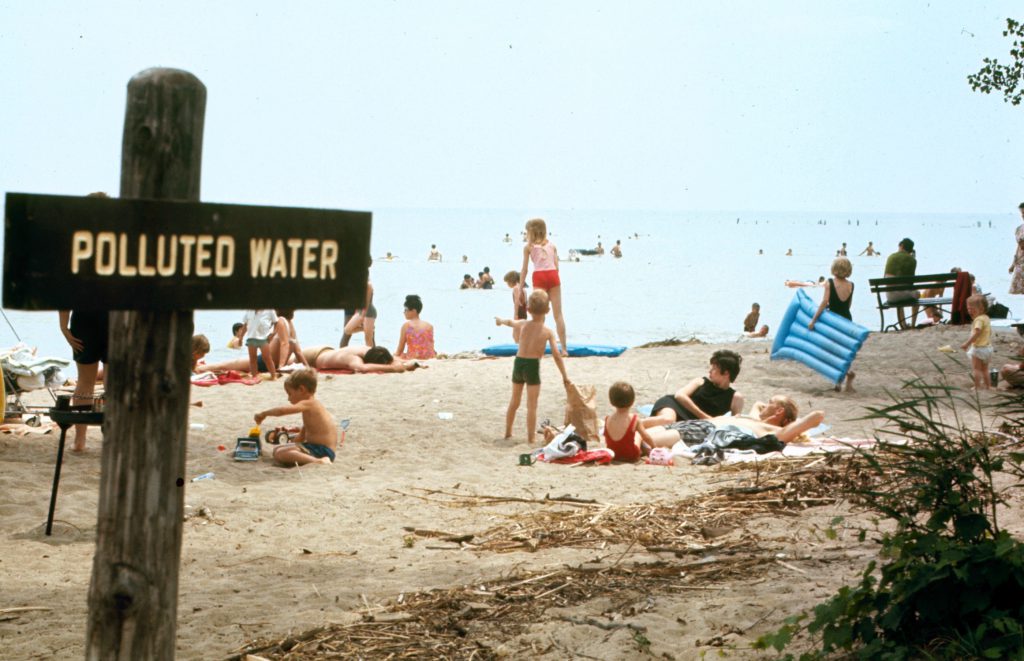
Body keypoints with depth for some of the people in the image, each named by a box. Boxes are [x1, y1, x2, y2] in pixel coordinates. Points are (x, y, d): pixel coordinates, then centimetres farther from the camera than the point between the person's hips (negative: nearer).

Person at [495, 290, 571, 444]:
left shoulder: (523, 325, 4)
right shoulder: (547, 332, -6)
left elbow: (510, 322, 28)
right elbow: (556, 355, -10)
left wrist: (500, 321, 51)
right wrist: (565, 376, -4)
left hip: (518, 363, 4)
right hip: (533, 367, -4)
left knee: (514, 401, 21)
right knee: (531, 406, -2)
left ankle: (508, 432, 34)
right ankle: (530, 439, -3)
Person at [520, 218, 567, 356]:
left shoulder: (528, 247, 10)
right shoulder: (552, 245, 17)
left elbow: (524, 270, 8)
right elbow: (556, 266, 11)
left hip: (539, 277, -2)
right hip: (553, 275, 2)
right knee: (558, 315, 4)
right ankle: (564, 348, 3)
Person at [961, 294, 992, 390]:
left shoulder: (979, 319, -19)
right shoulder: (986, 318, 11)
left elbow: (976, 333, -28)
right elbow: (989, 332, 20)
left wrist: (967, 344, -26)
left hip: (979, 348, -9)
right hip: (988, 347, 10)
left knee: (976, 368, -2)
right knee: (984, 369, 17)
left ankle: (977, 387, -4)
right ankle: (987, 386, 21)